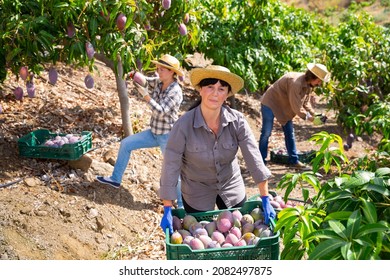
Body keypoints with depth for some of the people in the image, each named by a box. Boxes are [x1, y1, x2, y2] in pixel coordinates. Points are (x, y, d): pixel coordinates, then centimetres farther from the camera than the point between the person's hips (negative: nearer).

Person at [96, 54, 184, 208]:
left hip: (167, 137, -8)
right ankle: (115, 179, 20)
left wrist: (145, 94, -28)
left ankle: (182, 204, 10)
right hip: (154, 133, 8)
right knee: (126, 144, 9)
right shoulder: (159, 83, 1)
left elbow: (160, 112, -27)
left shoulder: (175, 91, -21)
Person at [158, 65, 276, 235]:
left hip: (231, 188, 2)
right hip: (197, 192, -2)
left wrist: (266, 201, -17)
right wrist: (167, 211, -21)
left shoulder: (237, 121, -18)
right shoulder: (184, 125, -24)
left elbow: (254, 159, -17)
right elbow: (170, 168, -21)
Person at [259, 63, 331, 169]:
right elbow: (297, 107, -30)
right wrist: (311, 119, -23)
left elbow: (306, 103, 5)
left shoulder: (308, 84, -4)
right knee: (266, 133, -5)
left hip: (285, 106, 9)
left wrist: (315, 115, -9)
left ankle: (294, 160, 16)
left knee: (290, 133, 9)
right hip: (270, 103, -9)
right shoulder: (296, 82, -32)